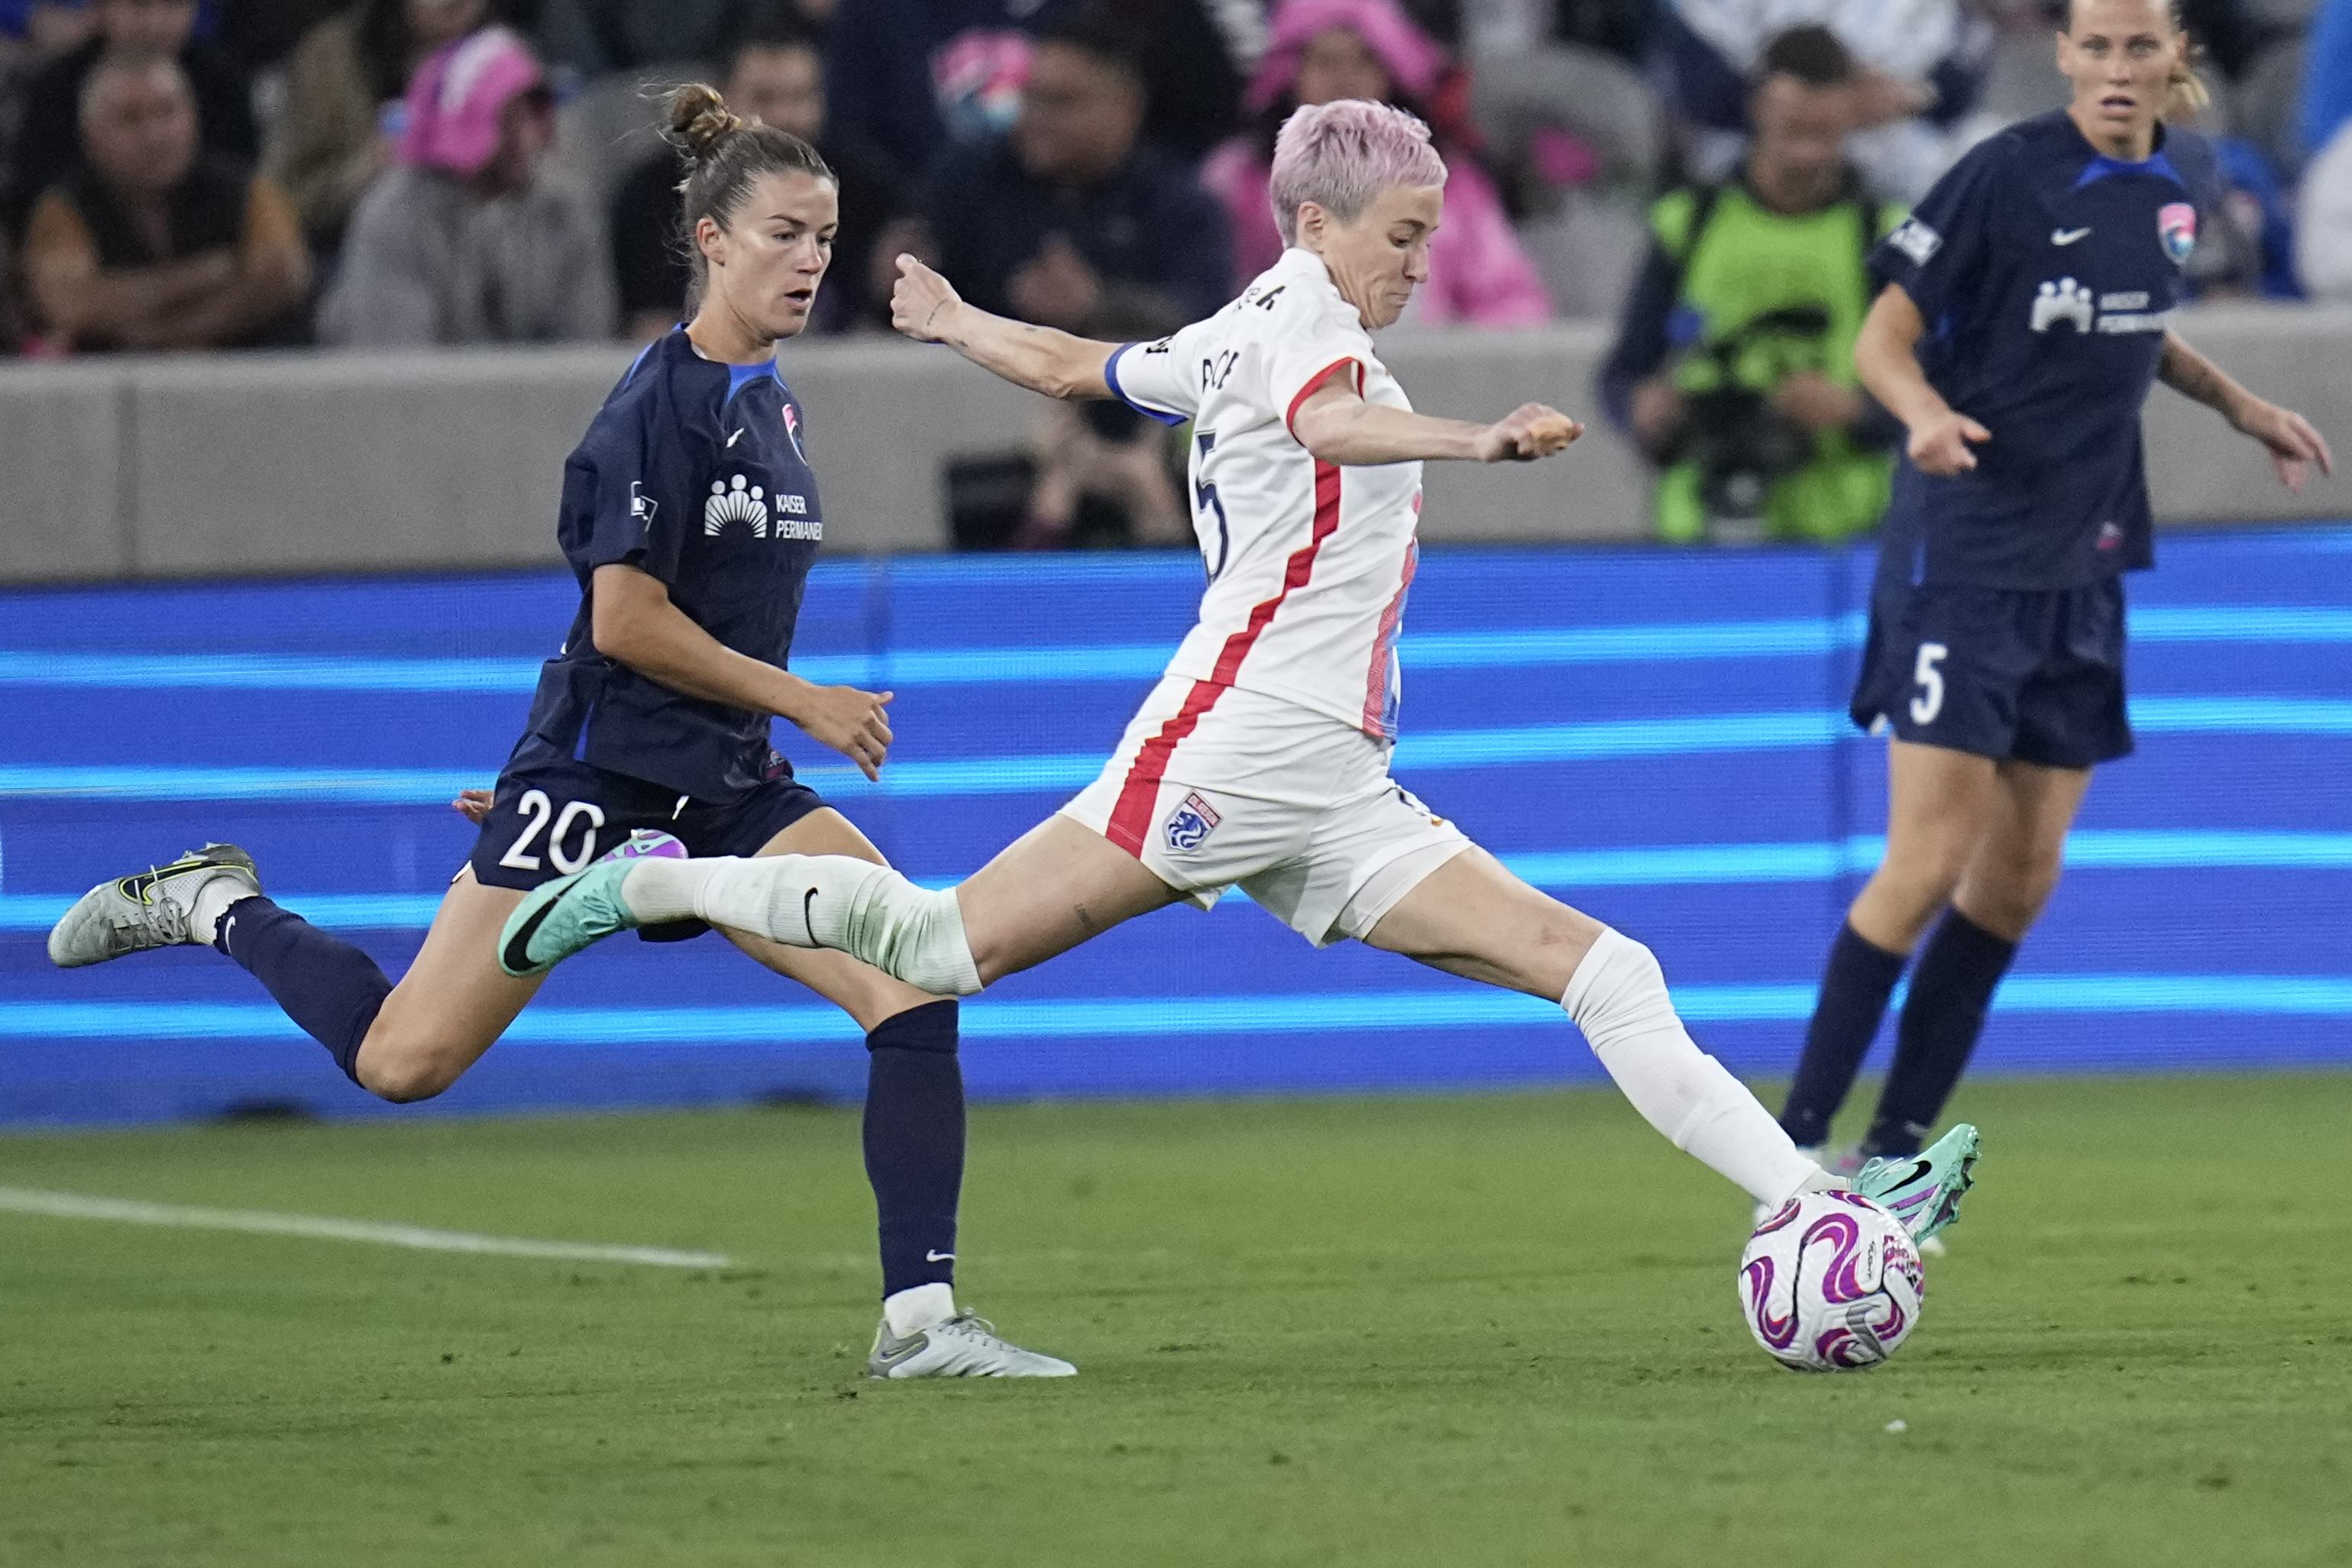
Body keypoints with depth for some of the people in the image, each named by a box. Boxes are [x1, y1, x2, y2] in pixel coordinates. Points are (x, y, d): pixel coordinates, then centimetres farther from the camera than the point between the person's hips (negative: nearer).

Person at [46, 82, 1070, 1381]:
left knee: (916, 984, -13)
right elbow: (626, 619, -19)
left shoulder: (766, 399, 12)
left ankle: (919, 1319, -13)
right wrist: (802, 701, -13)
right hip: (599, 777, -7)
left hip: (721, 789, 7)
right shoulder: (660, 402, -14)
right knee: (405, 1061, -5)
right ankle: (217, 907, 22)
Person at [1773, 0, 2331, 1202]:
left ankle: (1896, 1144, 15)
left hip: (2081, 568, 7)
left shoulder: (2182, 180, 7)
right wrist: (1929, 413, -31)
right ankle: (1795, 1137, -5)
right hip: (1963, 554, -7)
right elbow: (1884, 337, -11)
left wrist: (2239, 406, 15)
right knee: (1929, 864, -13)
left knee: (2022, 877, 7)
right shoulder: (2007, 177, -14)